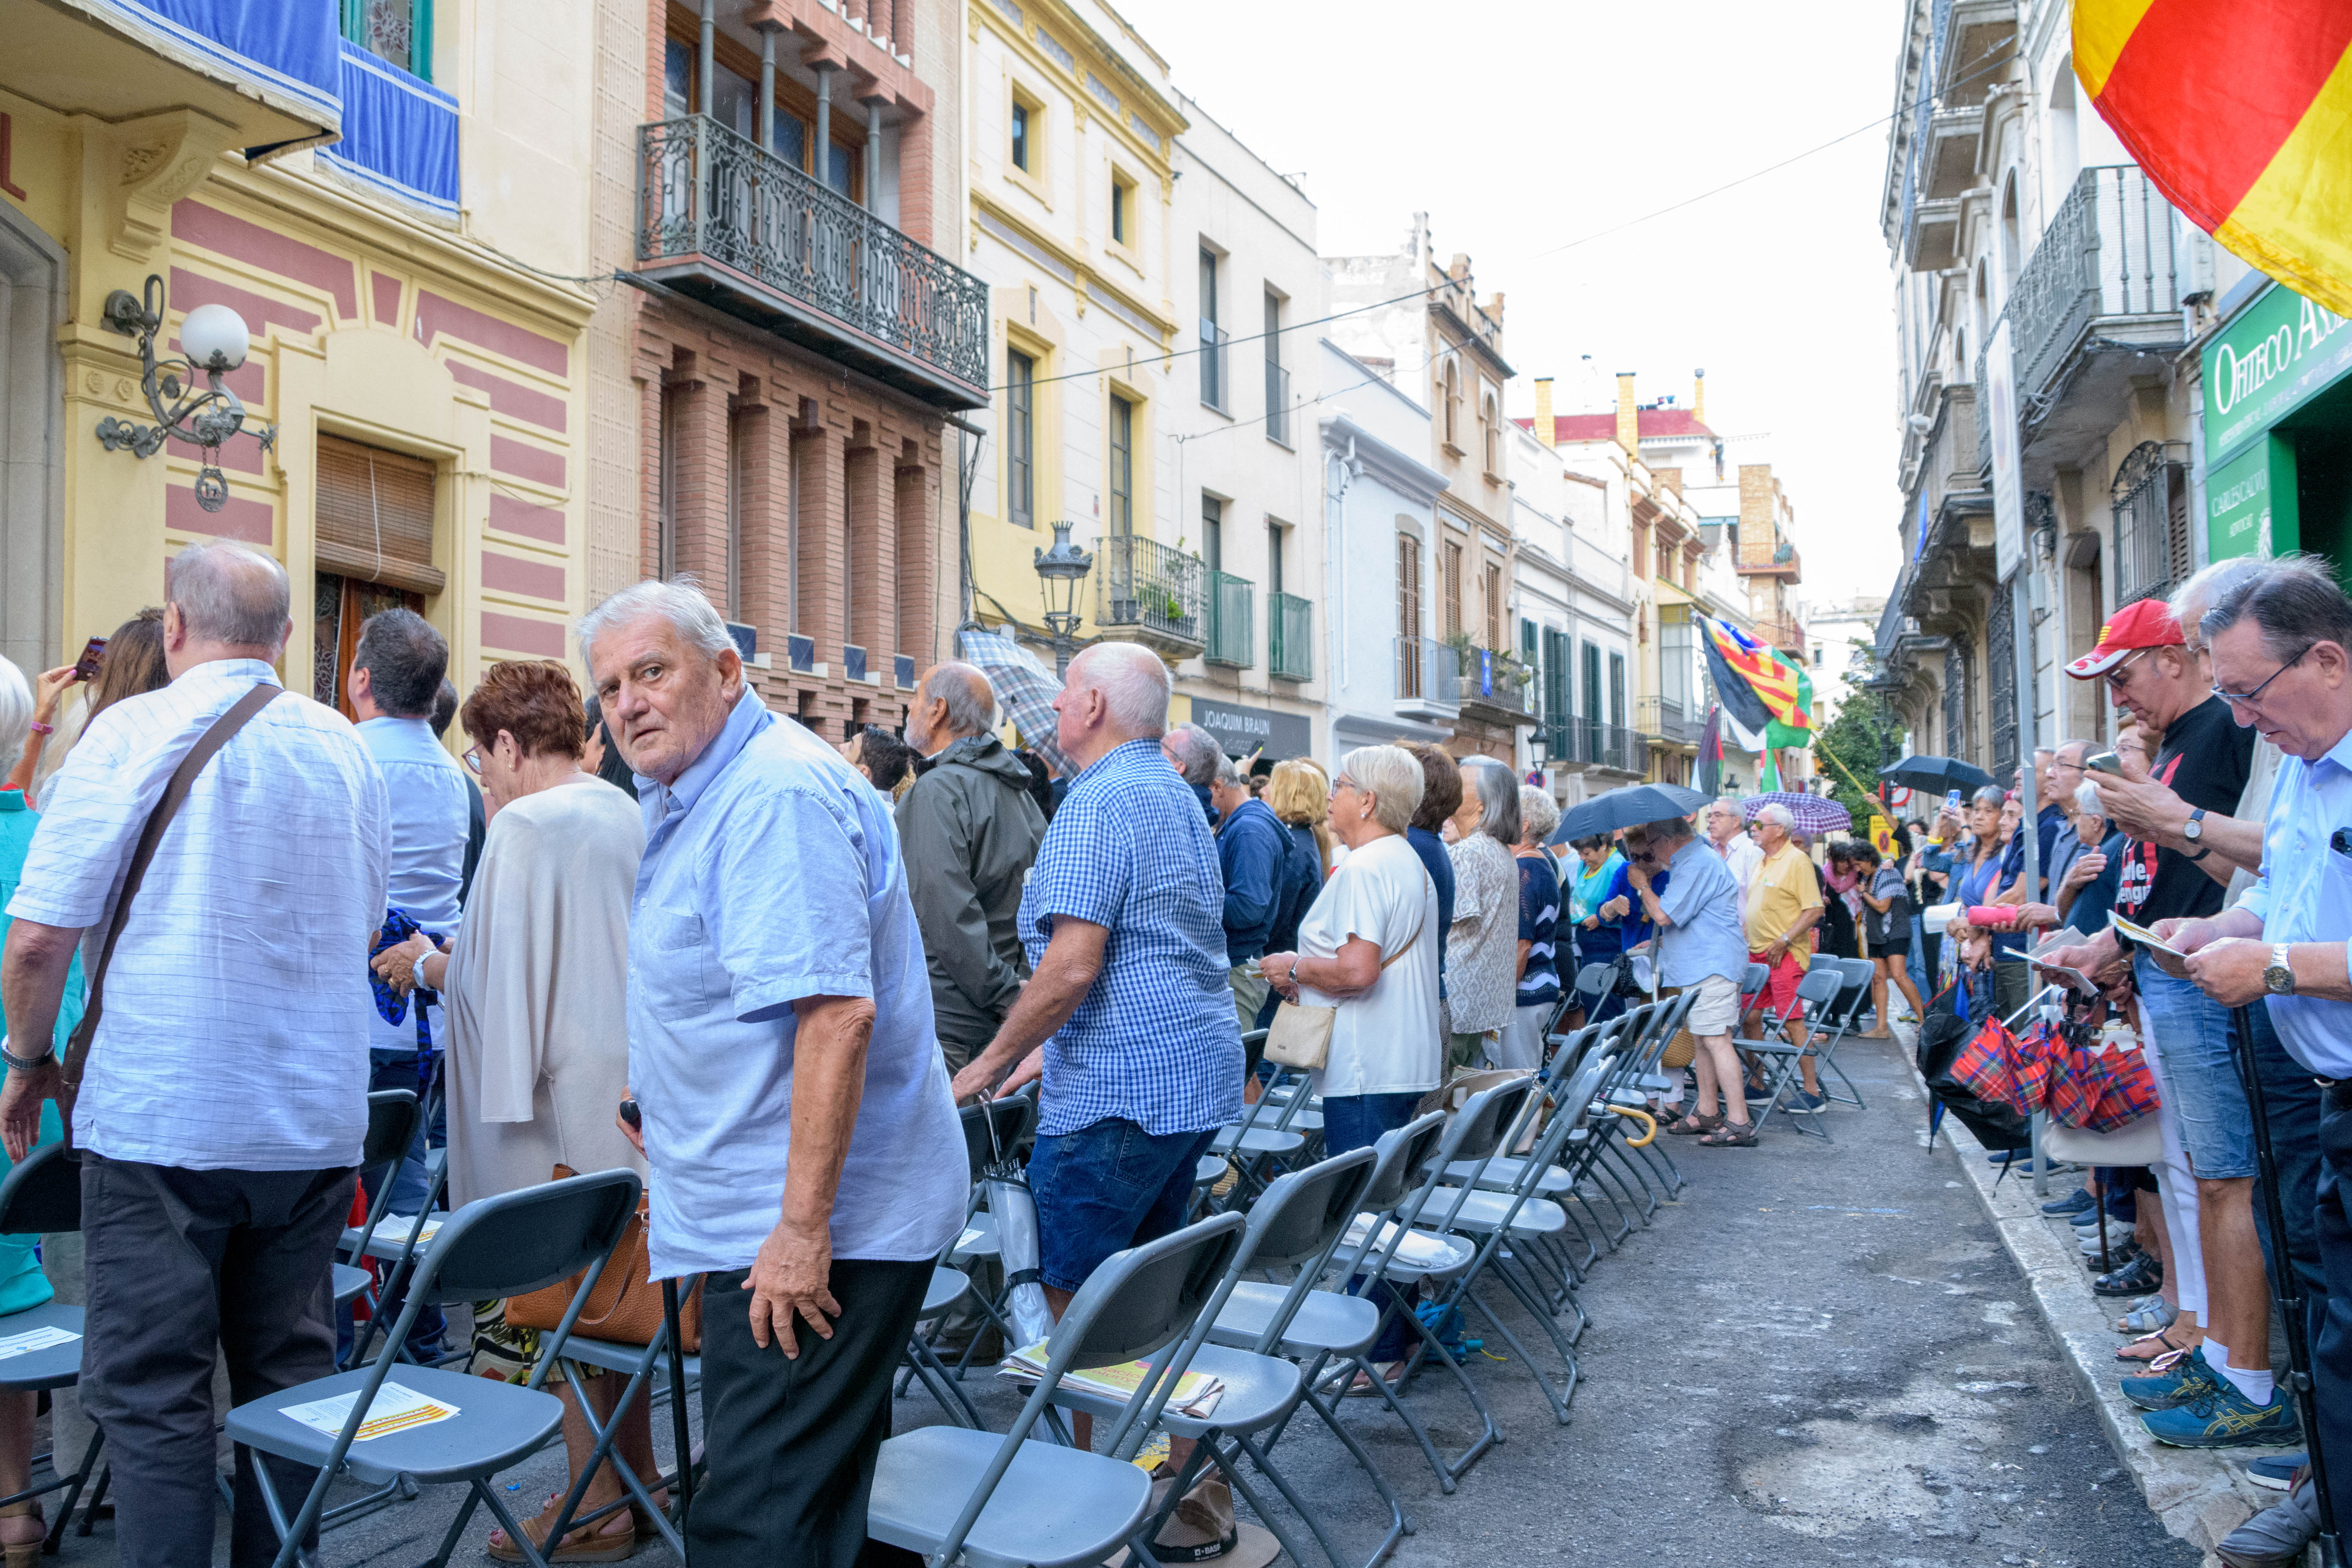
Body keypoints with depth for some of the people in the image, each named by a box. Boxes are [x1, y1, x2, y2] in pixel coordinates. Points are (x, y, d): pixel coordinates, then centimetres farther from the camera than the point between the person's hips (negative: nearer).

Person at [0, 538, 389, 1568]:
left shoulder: (131, 733, -8)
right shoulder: (345, 748, 7)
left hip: (161, 1119, -4)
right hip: (317, 1119, 5)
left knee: (152, 1393, 4)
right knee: (289, 1373, 13)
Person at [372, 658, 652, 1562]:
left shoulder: (524, 826, -15)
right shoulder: (629, 816, 10)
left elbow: (496, 976, -14)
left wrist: (427, 964, 4)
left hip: (564, 1095, -8)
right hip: (634, 1087, 8)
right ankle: (637, 1480, 27)